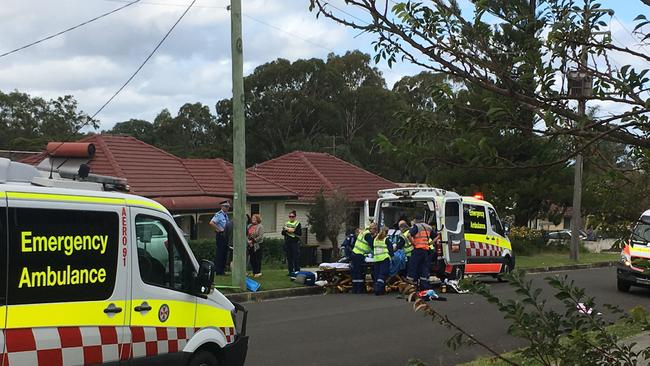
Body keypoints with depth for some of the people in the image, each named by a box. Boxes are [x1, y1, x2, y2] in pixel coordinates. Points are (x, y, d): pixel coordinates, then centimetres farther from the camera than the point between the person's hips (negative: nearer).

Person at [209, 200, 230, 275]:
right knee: (219, 252, -6)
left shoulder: (226, 215, 14)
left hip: (226, 235, 9)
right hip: (221, 235, -9)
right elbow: (211, 223, -24)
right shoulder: (218, 215, -12)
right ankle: (218, 271, -3)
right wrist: (218, 229, -19)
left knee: (225, 252, 11)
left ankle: (222, 270, 18)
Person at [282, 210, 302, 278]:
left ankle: (297, 271, -9)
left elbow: (300, 233, -8)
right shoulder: (286, 224, 15)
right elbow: (282, 233, 11)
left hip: (295, 242, -5)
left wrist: (293, 230, -16)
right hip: (287, 242, 5)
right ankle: (291, 272, 16)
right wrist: (286, 230, -8)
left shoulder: (298, 224, 0)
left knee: (296, 258, -9)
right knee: (289, 258, 8)